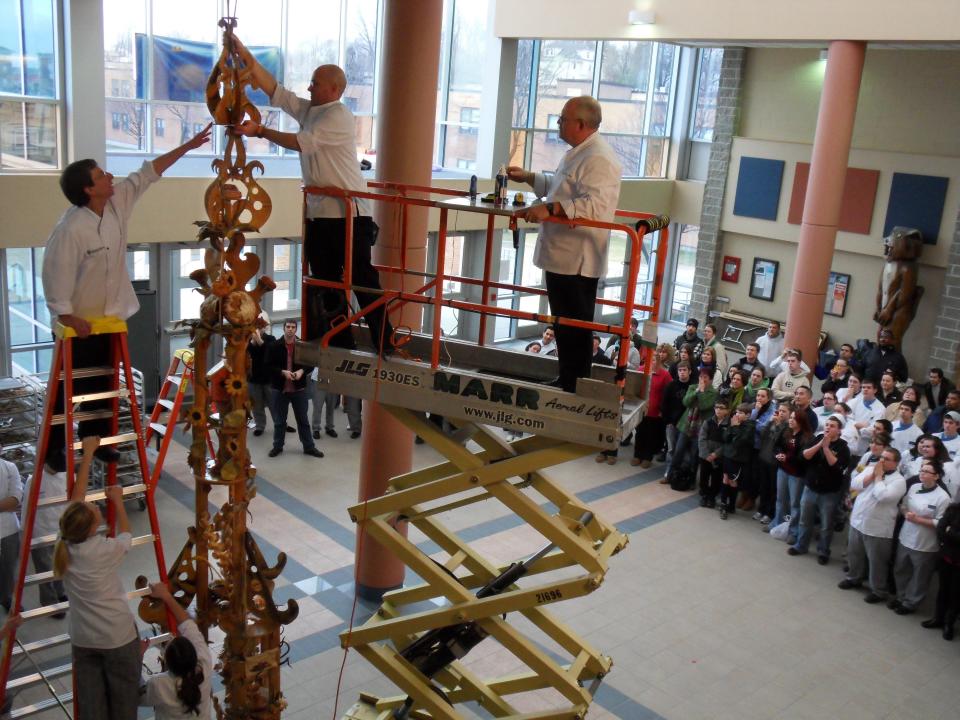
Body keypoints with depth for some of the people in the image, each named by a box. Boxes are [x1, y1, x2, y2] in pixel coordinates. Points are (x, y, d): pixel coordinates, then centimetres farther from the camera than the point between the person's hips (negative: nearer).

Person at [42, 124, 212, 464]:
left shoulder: (118, 201, -5)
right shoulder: (71, 229, -27)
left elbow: (147, 173, 1)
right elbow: (56, 273, -24)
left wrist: (188, 145, 1)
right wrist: (66, 316, -20)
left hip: (110, 316, 7)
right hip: (79, 321, -7)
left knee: (102, 384, 16)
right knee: (70, 387, 4)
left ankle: (94, 438, 30)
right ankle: (53, 447, 18)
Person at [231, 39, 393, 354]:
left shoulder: (339, 116, -12)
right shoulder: (307, 109, 13)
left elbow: (302, 142, -20)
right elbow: (274, 89, 12)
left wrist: (260, 131, -14)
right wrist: (246, 57, 5)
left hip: (348, 213, -9)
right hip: (318, 213, 9)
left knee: (362, 280, -5)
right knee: (326, 282, 12)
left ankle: (384, 346, 3)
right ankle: (341, 344, 21)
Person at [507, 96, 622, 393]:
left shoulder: (598, 159, -20)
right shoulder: (578, 153, 16)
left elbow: (595, 205, -33)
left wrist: (550, 208, -37)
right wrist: (528, 177, 27)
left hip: (577, 261, -11)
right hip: (561, 256, 11)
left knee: (575, 329, -1)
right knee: (564, 325, 19)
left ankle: (575, 392, 10)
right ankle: (566, 383, 32)